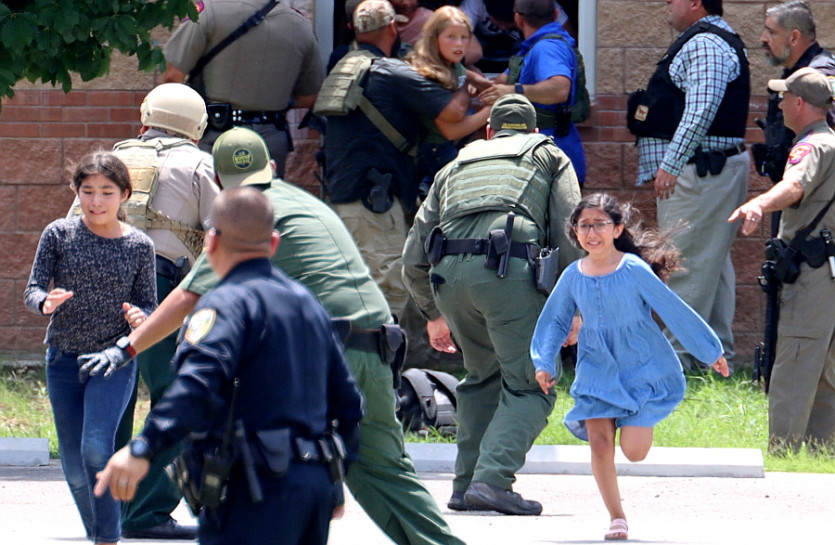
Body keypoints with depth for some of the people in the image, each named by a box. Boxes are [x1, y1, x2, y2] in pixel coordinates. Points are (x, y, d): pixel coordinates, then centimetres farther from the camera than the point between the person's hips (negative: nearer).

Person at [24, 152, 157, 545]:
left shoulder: (139, 246, -3)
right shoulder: (59, 235, -2)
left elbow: (149, 305, 4)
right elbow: (32, 291, -1)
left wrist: (140, 317, -19)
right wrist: (46, 302, -24)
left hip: (114, 361, -2)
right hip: (64, 360, 2)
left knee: (96, 450, -21)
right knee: (74, 468, 6)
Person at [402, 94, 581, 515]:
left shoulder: (456, 167, 33)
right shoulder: (549, 156, 26)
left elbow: (414, 256, 29)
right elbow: (570, 233, 10)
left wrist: (433, 314, 40)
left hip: (448, 275, 4)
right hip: (508, 270, -4)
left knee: (483, 378, 23)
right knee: (529, 387, -1)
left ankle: (466, 485, 16)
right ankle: (492, 480, -19)